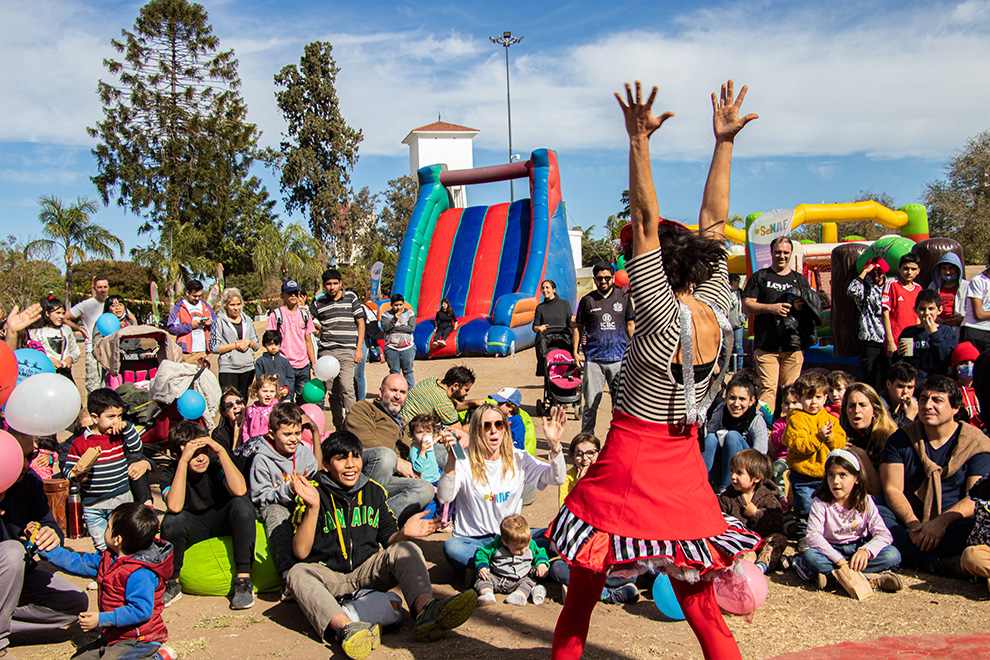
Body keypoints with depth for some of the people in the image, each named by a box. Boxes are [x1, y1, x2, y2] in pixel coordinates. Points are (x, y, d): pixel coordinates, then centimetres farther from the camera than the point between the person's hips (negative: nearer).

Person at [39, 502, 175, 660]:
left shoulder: (139, 574, -26)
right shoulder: (107, 558, 5)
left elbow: (141, 611, -28)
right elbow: (77, 563, 16)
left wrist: (102, 619, -25)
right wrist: (46, 548, 12)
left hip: (137, 639, -11)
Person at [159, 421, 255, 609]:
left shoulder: (215, 462, -16)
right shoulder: (171, 473, -14)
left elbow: (239, 491, -35)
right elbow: (175, 506, -35)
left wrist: (221, 451, -33)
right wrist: (184, 462, -36)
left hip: (222, 522, 0)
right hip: (193, 528, 0)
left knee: (242, 504, -30)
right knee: (171, 520, -32)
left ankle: (243, 579, -26)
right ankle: (171, 583, -8)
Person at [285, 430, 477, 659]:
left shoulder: (374, 491, 7)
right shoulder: (313, 493, -5)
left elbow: (388, 541, 12)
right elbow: (301, 552, -14)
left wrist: (403, 533, -12)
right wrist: (313, 507, -26)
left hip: (368, 571, 3)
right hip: (328, 575, -3)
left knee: (407, 551, -22)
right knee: (298, 574, -33)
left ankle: (425, 610, -51)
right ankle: (345, 628, -60)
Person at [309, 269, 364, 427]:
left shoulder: (351, 298, 6)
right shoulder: (318, 302, 9)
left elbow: (360, 323, 7)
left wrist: (359, 349, 1)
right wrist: (321, 328, 2)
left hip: (346, 350, -3)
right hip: (326, 351, 3)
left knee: (346, 388, -16)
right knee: (333, 391, 6)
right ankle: (338, 427, 16)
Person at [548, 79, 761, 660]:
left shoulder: (663, 316, -19)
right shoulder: (717, 313, -5)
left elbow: (647, 222, -23)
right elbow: (714, 223, 3)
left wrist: (640, 142, -23)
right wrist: (724, 142, 8)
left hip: (631, 460, -6)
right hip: (685, 465, 6)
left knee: (584, 587, 12)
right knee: (700, 602, 19)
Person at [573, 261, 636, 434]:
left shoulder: (623, 298, 8)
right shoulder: (587, 300, 6)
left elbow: (630, 324, 14)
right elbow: (578, 327, 11)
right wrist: (576, 351, 2)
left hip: (619, 357, 1)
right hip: (593, 359, -1)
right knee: (590, 403, 0)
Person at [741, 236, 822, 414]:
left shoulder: (800, 279, 18)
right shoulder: (760, 277, 10)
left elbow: (814, 307, 18)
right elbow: (746, 305, 2)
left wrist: (803, 306, -5)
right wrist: (771, 308, -13)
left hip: (794, 344, 3)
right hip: (766, 345, -2)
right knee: (767, 388, -10)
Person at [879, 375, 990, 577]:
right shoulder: (900, 440, 9)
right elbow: (892, 490, 0)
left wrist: (941, 523, -24)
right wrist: (913, 524, -20)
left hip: (952, 528, -2)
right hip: (909, 524, 2)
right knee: (875, 514, -30)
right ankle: (940, 564, -40)